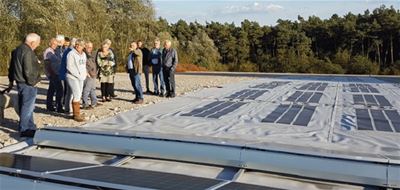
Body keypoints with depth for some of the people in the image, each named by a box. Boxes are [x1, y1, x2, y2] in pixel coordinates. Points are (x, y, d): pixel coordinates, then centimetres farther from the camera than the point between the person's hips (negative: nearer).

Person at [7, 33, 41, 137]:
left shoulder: (17, 50, 13)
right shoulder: (27, 52, -20)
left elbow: (11, 67, 21)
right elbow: (28, 71, -23)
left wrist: (11, 79, 28)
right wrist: (33, 82, -12)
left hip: (20, 82, 11)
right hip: (28, 85, -11)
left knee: (25, 106, 17)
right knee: (27, 107, -4)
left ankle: (30, 127, 28)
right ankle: (24, 130, 2)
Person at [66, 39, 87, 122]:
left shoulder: (83, 54, 13)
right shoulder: (71, 54, -10)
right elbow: (69, 67, -14)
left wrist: (84, 74, 6)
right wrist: (78, 75, -16)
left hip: (81, 78, 7)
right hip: (72, 77, -7)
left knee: (78, 96, 9)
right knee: (77, 95, -13)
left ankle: (75, 114, 17)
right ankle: (77, 114, -8)